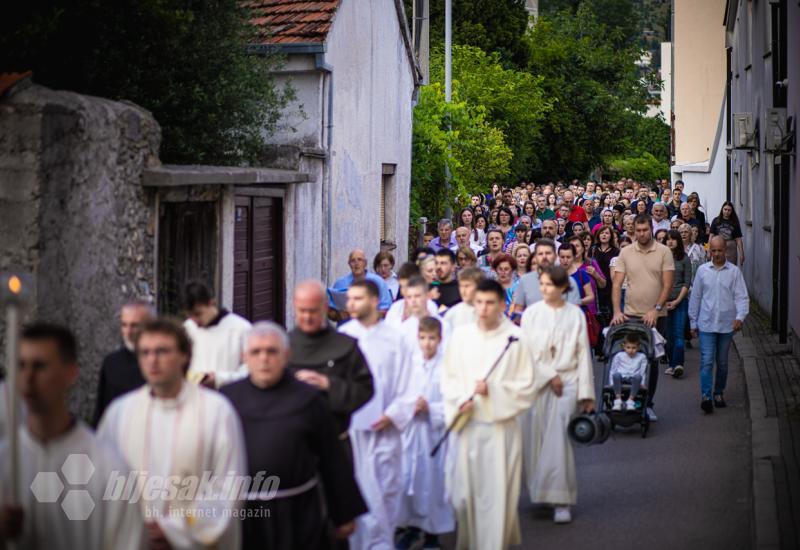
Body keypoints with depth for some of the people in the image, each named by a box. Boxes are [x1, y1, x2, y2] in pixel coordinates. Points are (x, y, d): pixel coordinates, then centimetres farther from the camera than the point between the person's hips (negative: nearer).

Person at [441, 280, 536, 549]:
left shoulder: (515, 338, -7)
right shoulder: (460, 335, 2)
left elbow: (526, 385, -4)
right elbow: (448, 376, 8)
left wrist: (493, 390, -15)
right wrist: (460, 401, -9)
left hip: (500, 425, -3)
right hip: (466, 424, 3)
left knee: (496, 493, -1)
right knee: (463, 491, 7)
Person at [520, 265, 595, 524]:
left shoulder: (575, 314, 2)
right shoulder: (531, 313, 2)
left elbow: (583, 354, 2)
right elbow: (525, 351, 0)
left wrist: (587, 394, 0)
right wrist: (549, 376, -9)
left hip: (567, 383, -2)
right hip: (537, 383, 2)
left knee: (559, 440, -11)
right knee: (535, 439, 3)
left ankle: (561, 501, -9)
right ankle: (540, 491, 18)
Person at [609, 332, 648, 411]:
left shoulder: (642, 357, 10)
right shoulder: (619, 356, 8)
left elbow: (643, 372, 12)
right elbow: (612, 370, 10)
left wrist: (642, 383, -2)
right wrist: (612, 383, 0)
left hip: (633, 379, 0)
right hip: (621, 379, 0)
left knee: (638, 376, -36)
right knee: (616, 375, -37)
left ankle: (630, 400, -33)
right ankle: (618, 399, -33)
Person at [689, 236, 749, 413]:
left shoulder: (734, 272, 0)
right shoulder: (702, 270, 3)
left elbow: (742, 297, -2)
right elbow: (695, 297, 9)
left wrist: (740, 316, -19)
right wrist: (693, 323, 10)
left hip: (727, 325, 0)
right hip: (706, 324, 0)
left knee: (722, 362, 12)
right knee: (707, 361, -10)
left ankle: (719, 393, 26)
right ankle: (706, 396, -15)